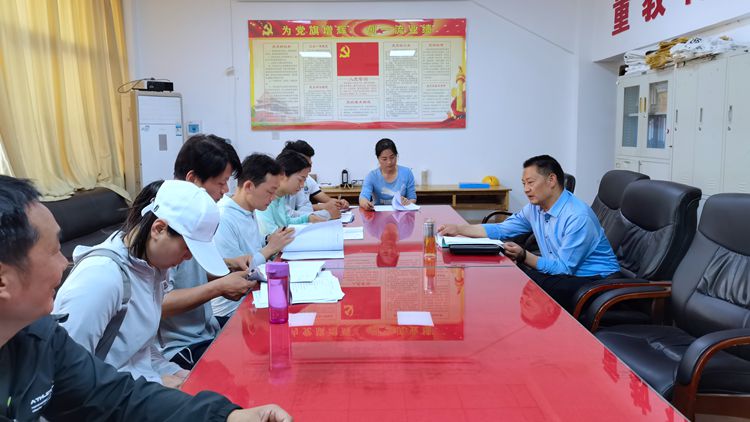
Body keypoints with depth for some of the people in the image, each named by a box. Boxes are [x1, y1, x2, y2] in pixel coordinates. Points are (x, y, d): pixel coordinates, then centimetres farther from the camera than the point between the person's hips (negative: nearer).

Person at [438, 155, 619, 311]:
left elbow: (564, 268, -24)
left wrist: (524, 256, -32)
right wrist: (458, 229, 1)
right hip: (564, 270, 7)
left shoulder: (578, 217, -24)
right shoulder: (535, 208, 0)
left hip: (594, 280, -7)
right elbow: (501, 229, 8)